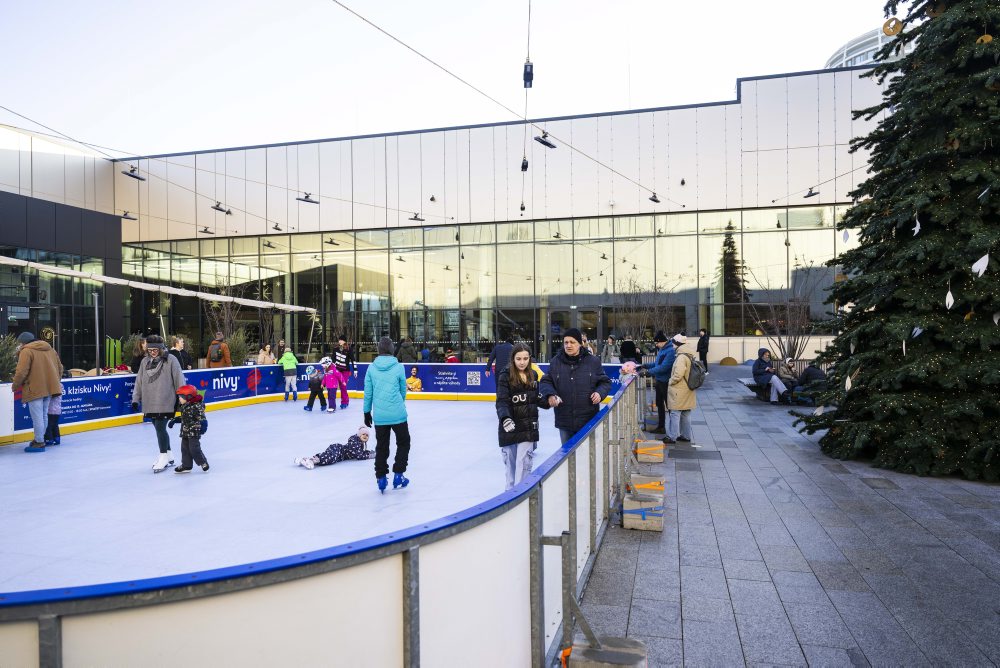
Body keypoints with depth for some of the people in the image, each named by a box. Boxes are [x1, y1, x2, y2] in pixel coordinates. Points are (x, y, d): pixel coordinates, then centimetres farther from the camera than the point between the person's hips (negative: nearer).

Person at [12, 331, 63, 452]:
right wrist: (55, 381, 28)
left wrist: (15, 385, 0)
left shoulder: (26, 351, -8)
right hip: (49, 388, 8)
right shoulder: (50, 349, 14)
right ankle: (40, 439, 27)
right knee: (44, 415, 17)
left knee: (37, 416, -1)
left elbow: (21, 372, -15)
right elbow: (60, 367, 17)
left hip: (35, 389, -8)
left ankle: (39, 443, 3)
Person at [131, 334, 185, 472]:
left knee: (160, 428, -9)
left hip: (165, 403, -6)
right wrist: (136, 398, 9)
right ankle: (169, 456, 25)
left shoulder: (170, 360, -8)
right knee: (159, 429, 13)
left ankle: (164, 458, 1)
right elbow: (139, 381, 13)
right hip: (149, 403, 6)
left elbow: (179, 380, -6)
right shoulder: (145, 361, 9)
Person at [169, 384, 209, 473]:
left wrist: (203, 424, -34)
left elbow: (201, 418, -21)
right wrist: (174, 420, 23)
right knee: (185, 448, 12)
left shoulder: (196, 406, -19)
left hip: (194, 432, -9)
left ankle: (203, 463, 9)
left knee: (194, 448, -7)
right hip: (185, 432, 9)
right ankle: (186, 465, 22)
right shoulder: (184, 406, 10)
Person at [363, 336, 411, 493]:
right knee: (403, 442, 16)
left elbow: (368, 392, 3)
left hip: (379, 415, 2)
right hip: (397, 414, -2)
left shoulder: (372, 368, -1)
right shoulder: (398, 367, -7)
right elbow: (403, 390, 4)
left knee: (381, 446, 15)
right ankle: (398, 475, 14)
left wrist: (367, 412, 14)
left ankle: (381, 478, 18)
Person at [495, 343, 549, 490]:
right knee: (510, 461, 10)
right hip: (510, 426, -2)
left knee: (524, 462, -4)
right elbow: (502, 401, -19)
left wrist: (549, 402, 1)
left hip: (528, 426, 3)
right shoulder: (505, 376, -10)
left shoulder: (533, 376, 6)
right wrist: (505, 417, -37)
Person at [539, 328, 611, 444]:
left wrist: (600, 393, -12)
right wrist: (550, 394, -14)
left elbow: (605, 382, 8)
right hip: (564, 420, 1)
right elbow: (545, 382, 5)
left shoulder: (593, 362, -1)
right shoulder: (555, 362, 1)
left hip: (588, 420, -1)